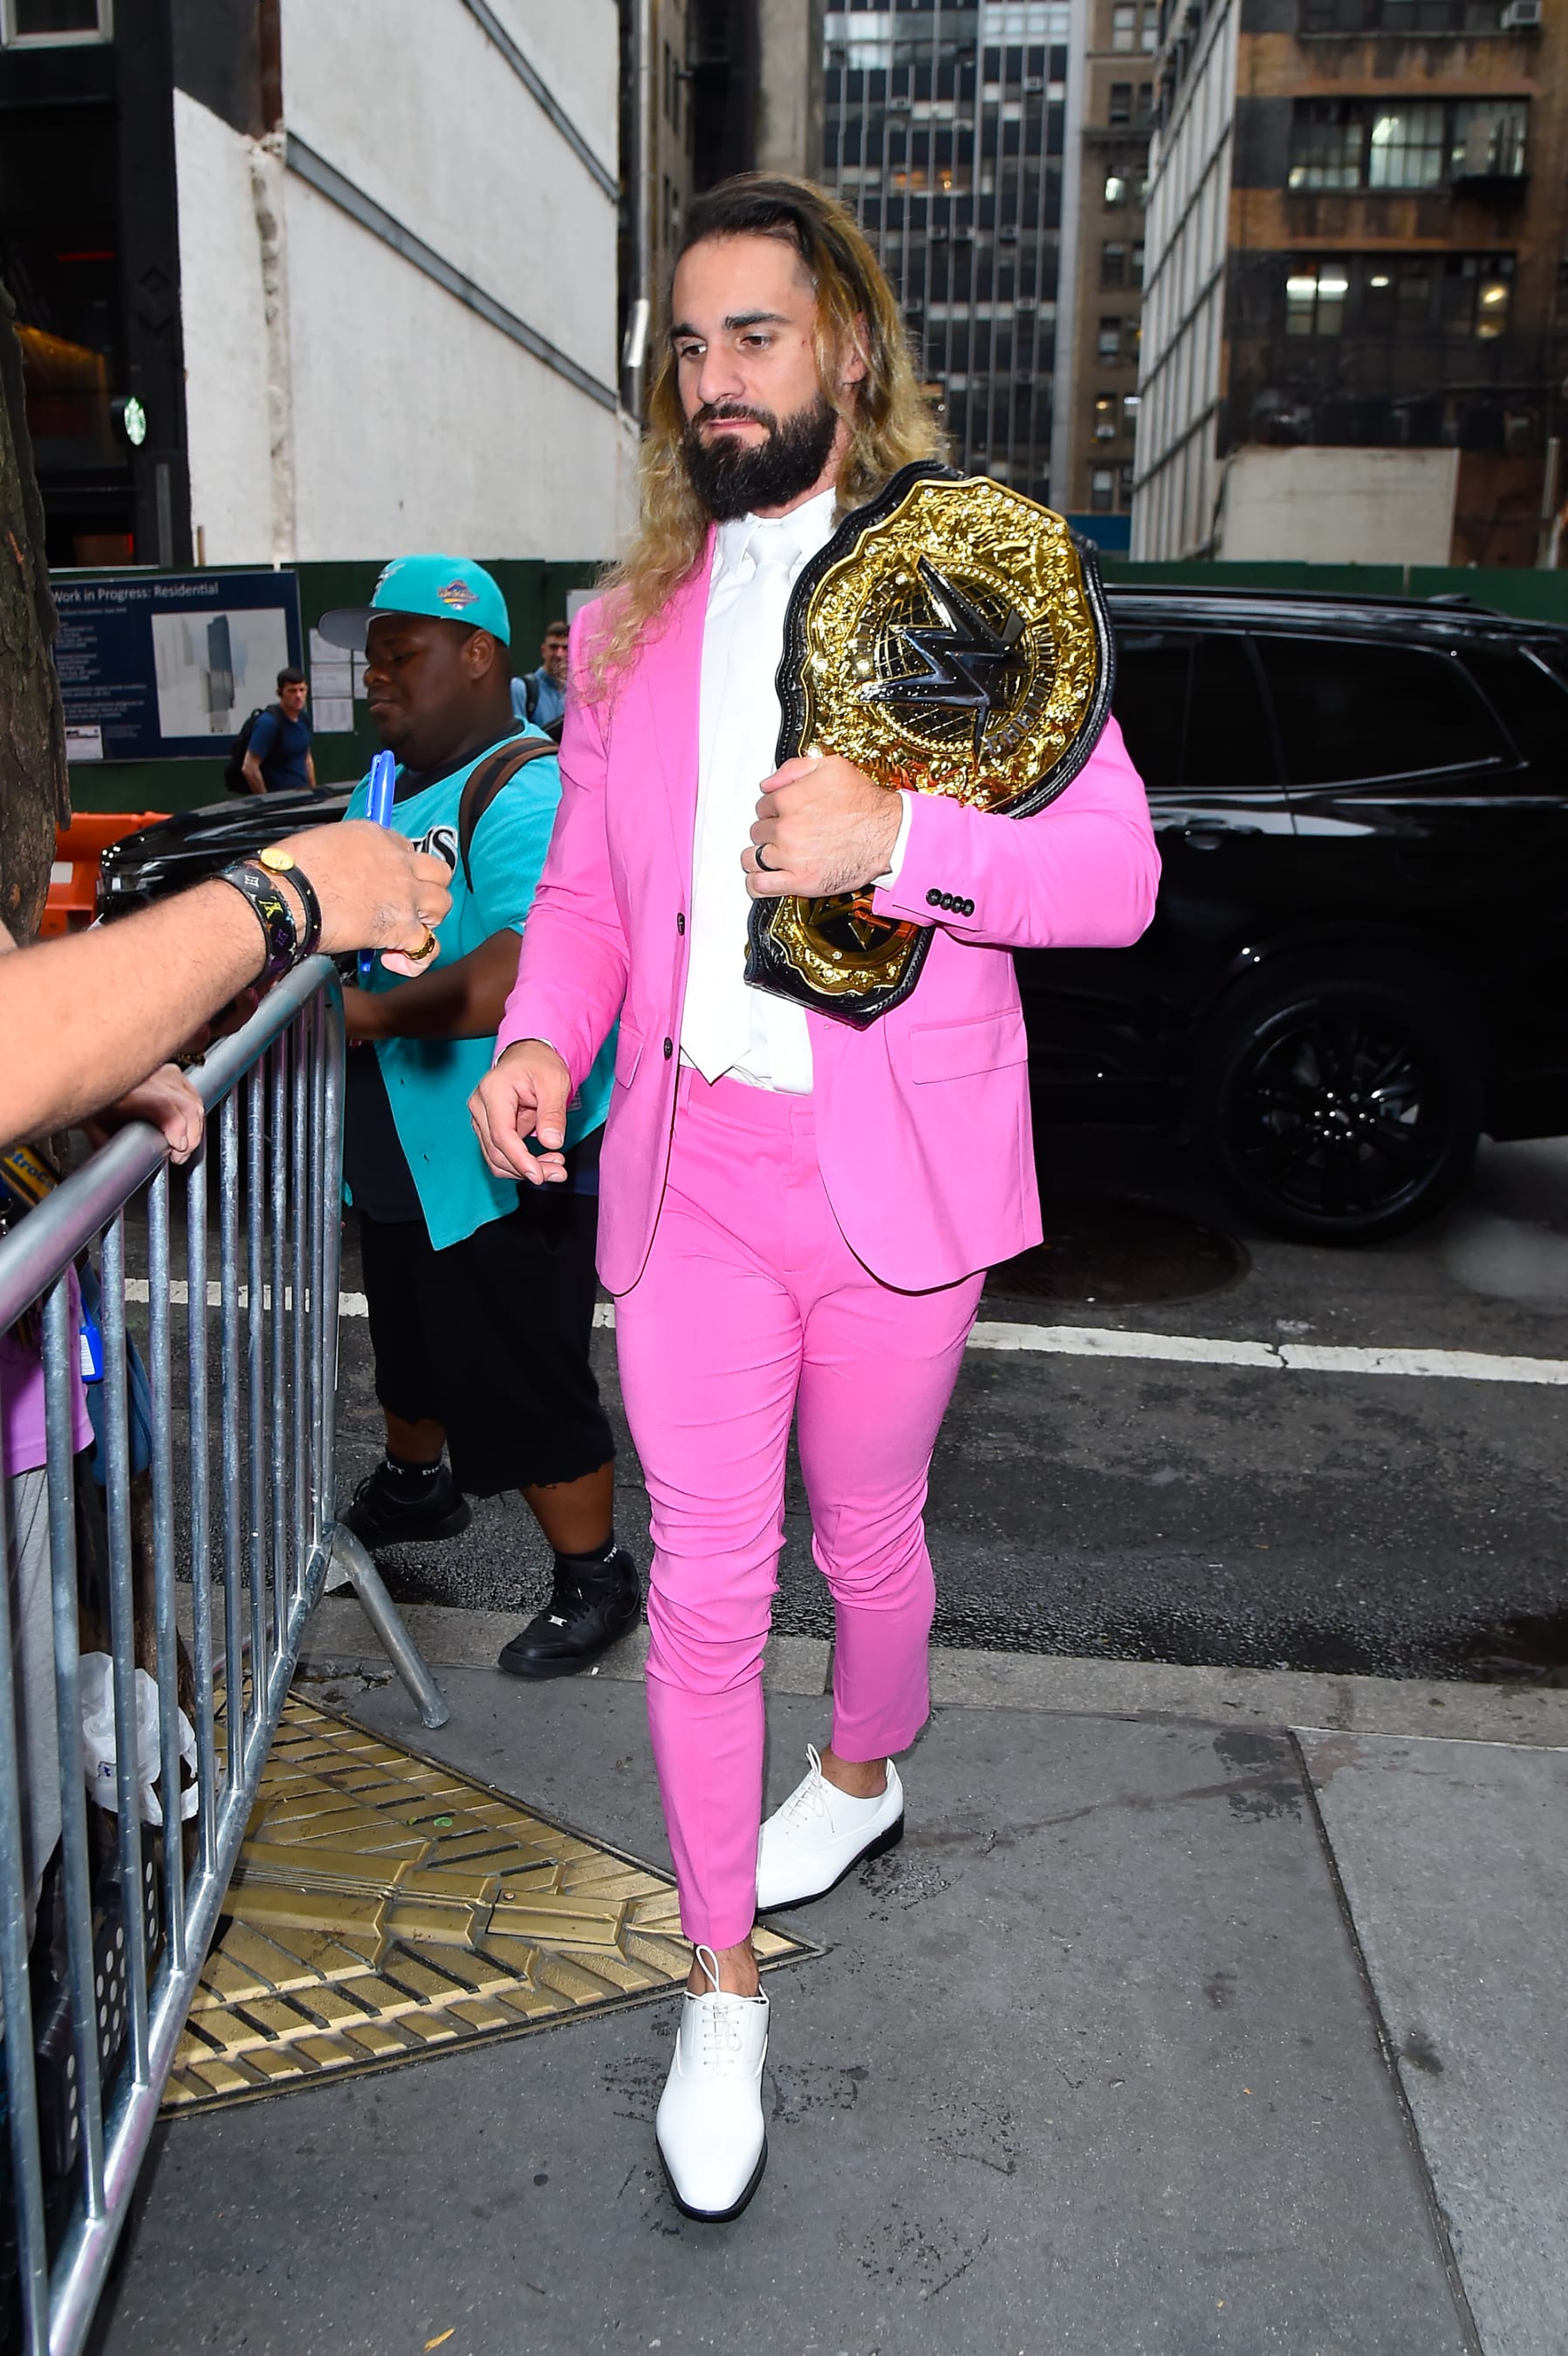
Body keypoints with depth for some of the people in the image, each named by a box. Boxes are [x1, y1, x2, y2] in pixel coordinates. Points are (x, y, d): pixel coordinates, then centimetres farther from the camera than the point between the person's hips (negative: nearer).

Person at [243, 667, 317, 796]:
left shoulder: (303, 718, 7)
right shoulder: (268, 722, -14)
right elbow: (250, 768, -17)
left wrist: (313, 791, 13)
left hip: (303, 795, 6)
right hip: (279, 797, -6)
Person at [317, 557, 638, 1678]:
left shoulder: (529, 792, -22)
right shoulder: (389, 786, 10)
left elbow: (516, 984, -36)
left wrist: (365, 1014, -28)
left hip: (506, 1165, -10)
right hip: (405, 1154, 10)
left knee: (524, 1378, 1)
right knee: (412, 1343, 28)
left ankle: (596, 1579, 20)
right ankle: (415, 1485, 54)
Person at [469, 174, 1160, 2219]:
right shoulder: (628, 632, 11)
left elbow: (1118, 871, -6)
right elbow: (584, 885, 14)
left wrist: (894, 841, -23)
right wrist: (541, 1038, -7)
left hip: (889, 1180, -2)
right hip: (686, 1171, 3)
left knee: (867, 1538, 17)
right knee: (705, 1588, 5)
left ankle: (863, 1771, 49)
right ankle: (724, 1987, 23)